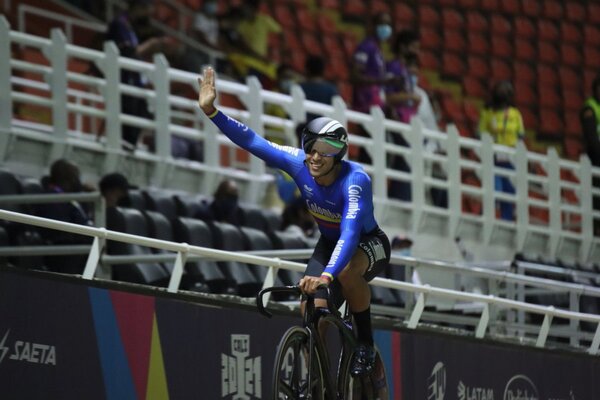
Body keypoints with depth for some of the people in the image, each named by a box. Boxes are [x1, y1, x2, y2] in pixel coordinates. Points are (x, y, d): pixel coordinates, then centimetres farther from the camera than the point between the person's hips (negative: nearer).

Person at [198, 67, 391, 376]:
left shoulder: (355, 180, -38)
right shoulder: (298, 163, -23)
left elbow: (350, 231, -50)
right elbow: (252, 141, -21)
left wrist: (327, 275, -65)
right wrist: (211, 111, -32)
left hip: (369, 245, -5)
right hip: (329, 244, 5)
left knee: (347, 271, -39)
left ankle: (366, 345, -19)